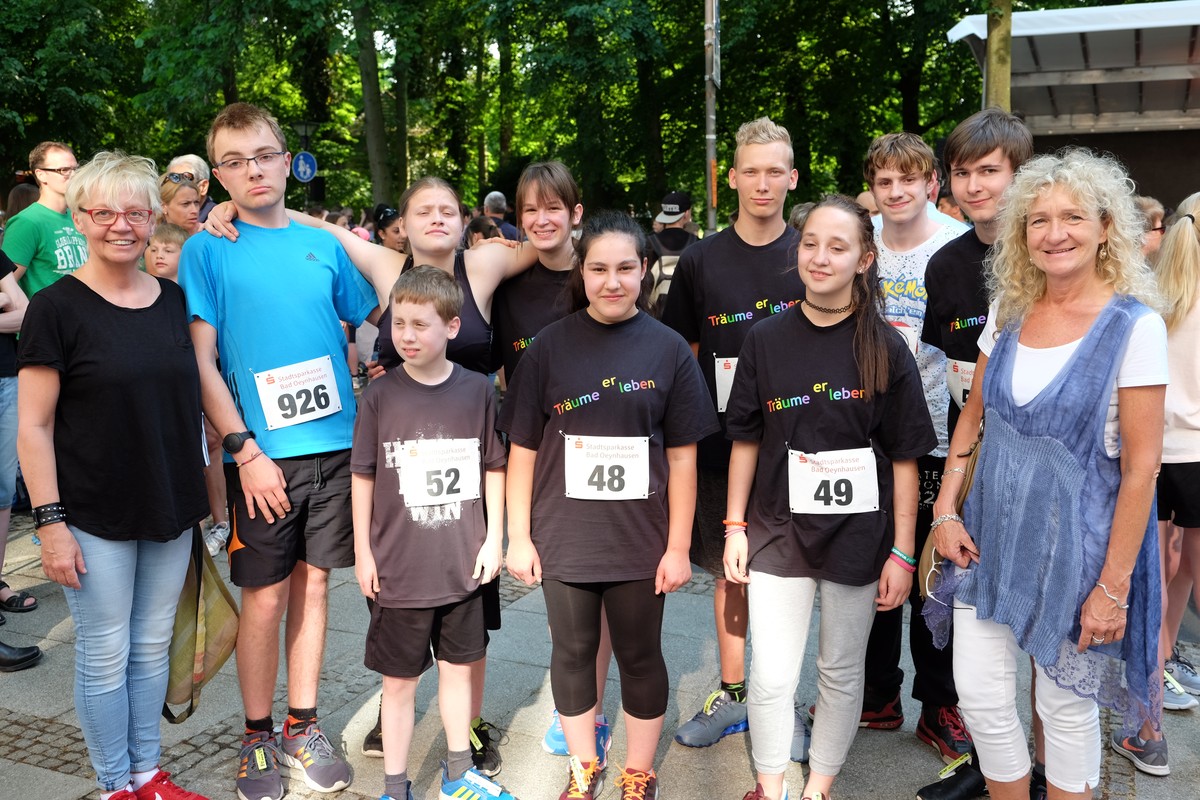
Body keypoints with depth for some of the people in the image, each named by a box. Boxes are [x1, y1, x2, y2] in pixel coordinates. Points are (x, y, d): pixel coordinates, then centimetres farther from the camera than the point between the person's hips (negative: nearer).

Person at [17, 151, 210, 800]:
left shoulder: (174, 301, 5)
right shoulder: (56, 307, -9)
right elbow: (33, 427, -9)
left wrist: (201, 492, 12)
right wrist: (50, 521, -13)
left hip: (171, 509, 4)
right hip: (95, 516, -4)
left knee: (152, 647, 15)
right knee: (105, 656, 7)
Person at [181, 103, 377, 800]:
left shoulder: (324, 244, 8)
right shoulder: (207, 250, -2)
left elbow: (376, 324, 17)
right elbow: (201, 362, -6)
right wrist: (245, 450, -13)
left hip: (335, 445, 3)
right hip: (261, 454, -3)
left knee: (313, 585, 11)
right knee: (265, 599, 4)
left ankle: (303, 726, 26)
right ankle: (258, 737, 23)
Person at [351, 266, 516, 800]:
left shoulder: (477, 391, -4)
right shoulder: (381, 394, -6)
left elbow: (494, 469, 4)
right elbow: (363, 477, -1)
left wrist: (493, 539, 2)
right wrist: (363, 553, -1)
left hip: (463, 564, 2)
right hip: (398, 566, -2)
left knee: (458, 667, 17)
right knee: (400, 680, 10)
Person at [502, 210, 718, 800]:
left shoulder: (668, 349, -3)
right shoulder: (550, 346, -2)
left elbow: (683, 457, -2)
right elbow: (522, 448, 0)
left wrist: (678, 546, -3)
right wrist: (519, 537, -2)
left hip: (640, 540, 0)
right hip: (564, 536, 1)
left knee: (640, 656, 12)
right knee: (572, 652, 14)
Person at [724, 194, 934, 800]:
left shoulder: (884, 349, -6)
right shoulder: (767, 340, -2)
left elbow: (905, 458, -4)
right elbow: (745, 441, 4)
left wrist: (902, 552, -6)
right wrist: (735, 527, 2)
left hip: (858, 536, 0)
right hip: (778, 530, 1)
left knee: (841, 672, 14)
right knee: (772, 676, 4)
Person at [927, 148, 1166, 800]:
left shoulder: (1134, 326, -13)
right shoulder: (1007, 313, 2)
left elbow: (1141, 465, -13)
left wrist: (1114, 585, -14)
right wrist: (945, 511, 1)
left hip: (1075, 540, -4)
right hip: (992, 529, 4)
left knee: (1066, 705, 11)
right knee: (978, 693, 8)